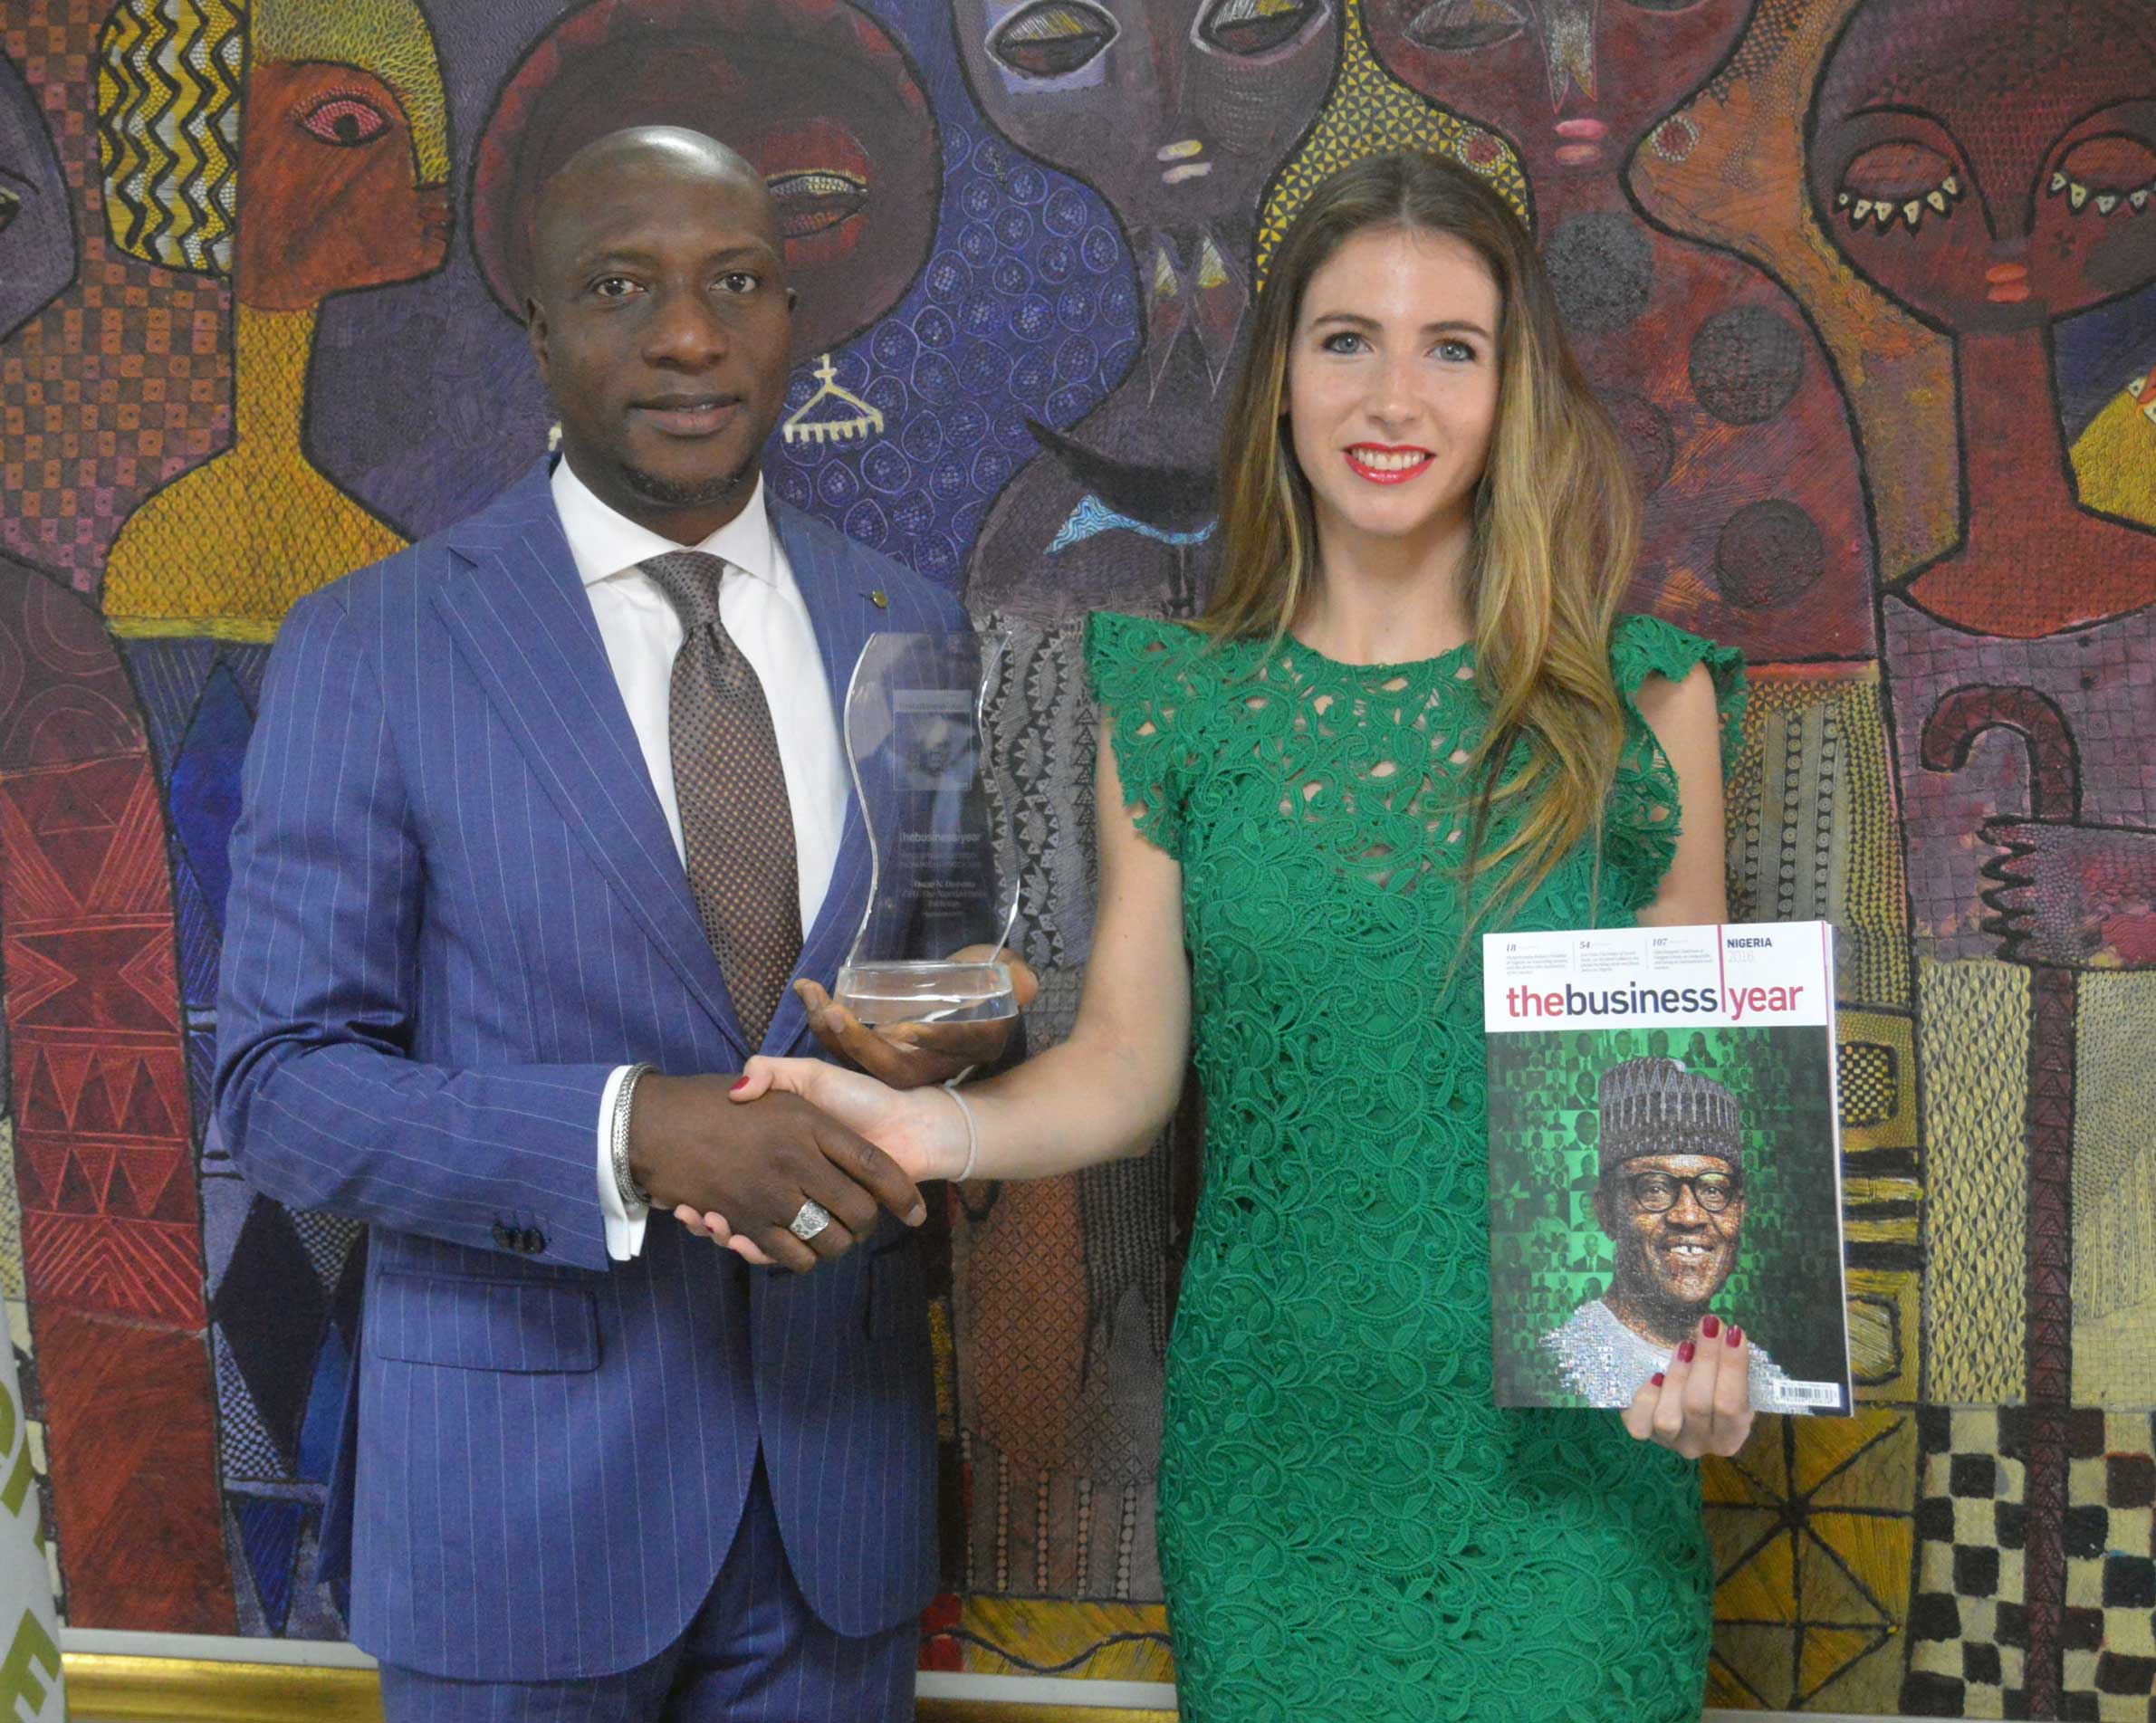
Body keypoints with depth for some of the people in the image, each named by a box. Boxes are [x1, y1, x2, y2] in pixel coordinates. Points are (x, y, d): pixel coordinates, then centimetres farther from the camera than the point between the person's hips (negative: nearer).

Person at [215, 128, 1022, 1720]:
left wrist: (958, 1028, -13)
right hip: (522, 1475, -3)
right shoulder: (371, 646, -8)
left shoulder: (913, 632, 3)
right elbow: (281, 1083, -11)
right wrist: (634, 1130, -26)